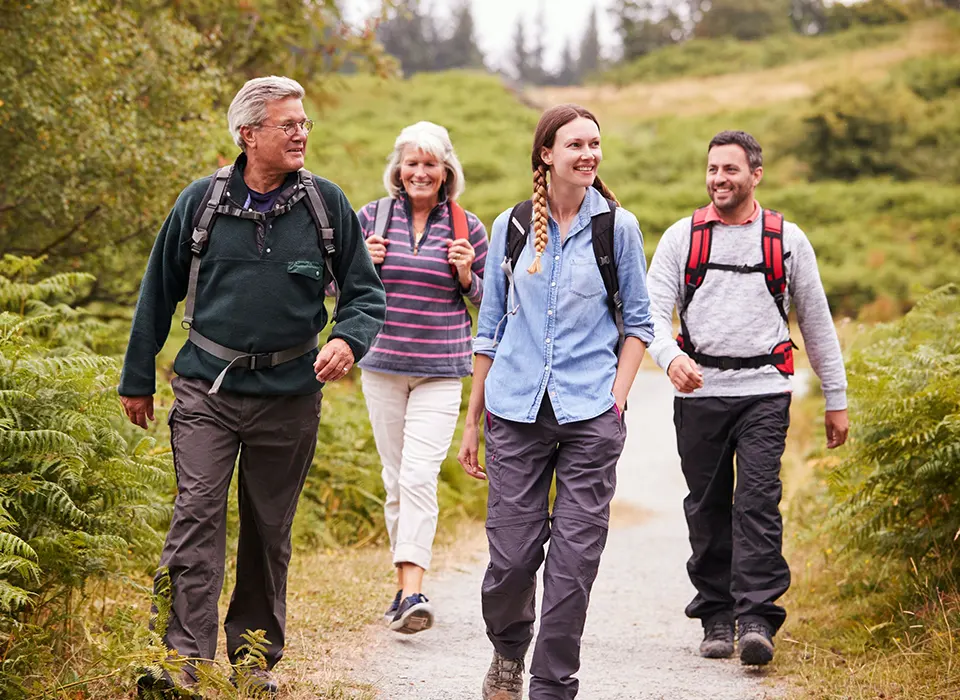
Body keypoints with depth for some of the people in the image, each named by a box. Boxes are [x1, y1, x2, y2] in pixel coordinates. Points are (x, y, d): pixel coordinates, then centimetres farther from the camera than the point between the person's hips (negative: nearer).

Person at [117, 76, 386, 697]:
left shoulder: (326, 204, 1)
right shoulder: (202, 202, 0)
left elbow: (365, 290, 8)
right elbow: (159, 292, 10)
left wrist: (348, 341, -14)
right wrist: (138, 379, 12)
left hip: (289, 393, 1)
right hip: (207, 390, -1)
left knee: (270, 530, 10)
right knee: (197, 517, -13)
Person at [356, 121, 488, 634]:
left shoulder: (467, 227, 2)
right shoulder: (373, 217, 4)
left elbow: (488, 299, 11)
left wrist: (468, 277, -10)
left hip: (441, 370, -2)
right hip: (382, 365, 2)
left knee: (419, 476, -14)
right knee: (395, 479, 8)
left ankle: (412, 593, -19)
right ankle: (403, 586, 20)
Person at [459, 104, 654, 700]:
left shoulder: (617, 226, 3)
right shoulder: (511, 227, 8)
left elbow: (638, 323, 8)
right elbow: (491, 327, 13)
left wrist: (617, 401, -4)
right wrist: (473, 419, 12)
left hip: (589, 412, -1)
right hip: (516, 411, 1)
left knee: (575, 557, -4)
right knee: (511, 555, 0)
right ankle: (508, 652, 29)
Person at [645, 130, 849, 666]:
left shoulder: (787, 240, 6)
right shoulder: (681, 237, 7)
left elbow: (817, 320, 12)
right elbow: (653, 309, 1)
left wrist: (836, 399, 12)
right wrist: (671, 357, -21)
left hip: (764, 391, -1)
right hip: (699, 392, 2)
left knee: (757, 503, -12)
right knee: (707, 507, 6)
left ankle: (756, 618, -13)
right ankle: (717, 617, 16)